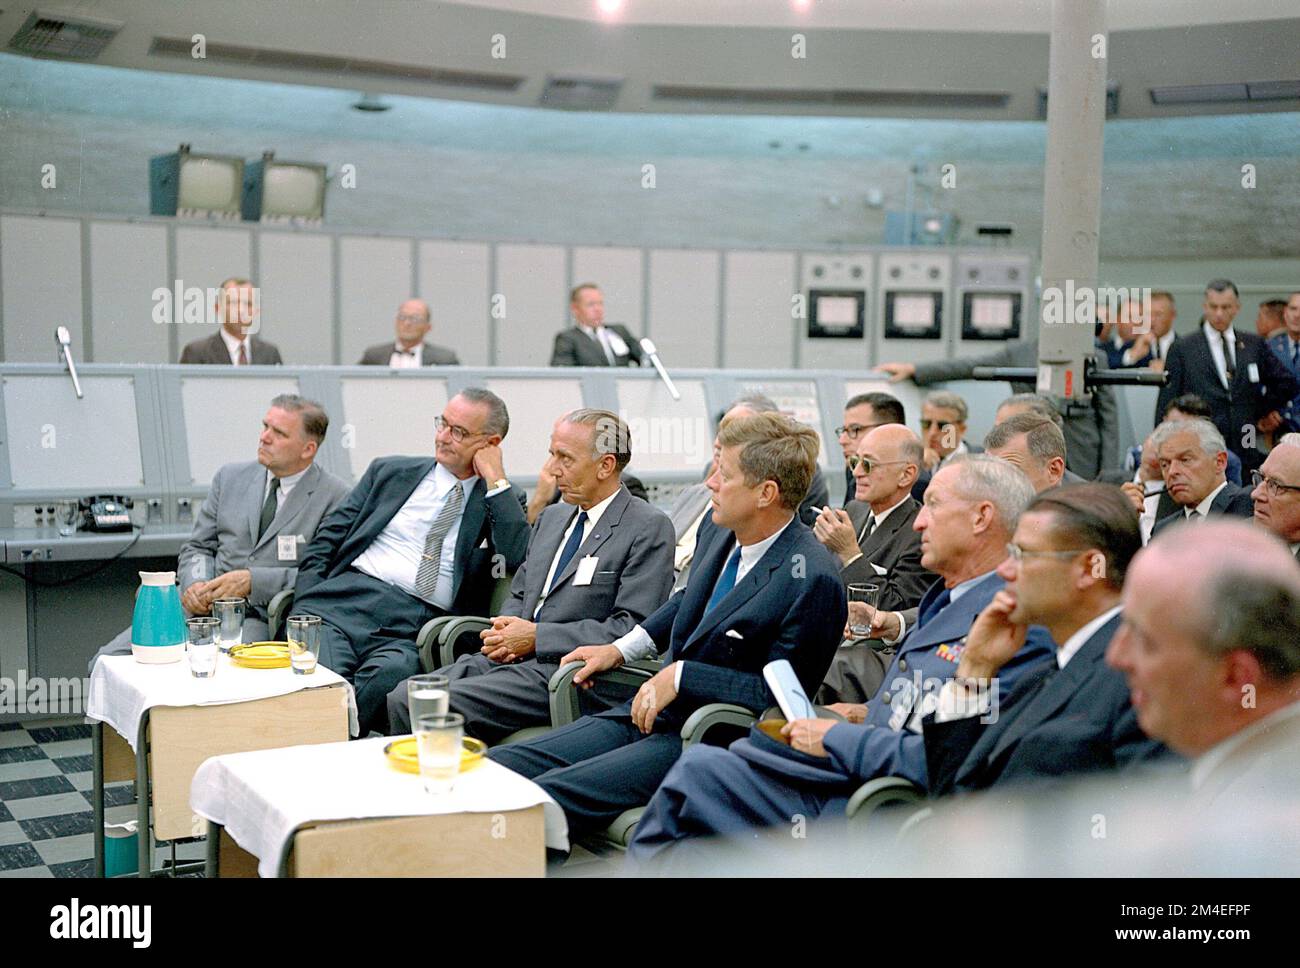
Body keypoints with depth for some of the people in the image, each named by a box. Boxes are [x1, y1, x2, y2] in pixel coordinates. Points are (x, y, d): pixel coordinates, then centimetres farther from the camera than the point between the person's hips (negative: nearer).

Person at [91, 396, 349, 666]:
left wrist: (251, 582, -16)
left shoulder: (333, 497, -1)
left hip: (260, 616, -5)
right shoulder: (230, 477, 15)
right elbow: (197, 548, 18)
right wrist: (194, 583, -5)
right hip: (200, 606, 5)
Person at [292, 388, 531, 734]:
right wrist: (307, 608, 0)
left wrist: (496, 480, -2)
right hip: (343, 604, 2)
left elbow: (521, 560, -7)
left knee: (388, 675, -35)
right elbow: (323, 545, 16)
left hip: (416, 631, -2)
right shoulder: (390, 472, 20)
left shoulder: (501, 501, 15)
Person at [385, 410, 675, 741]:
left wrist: (537, 636, -13)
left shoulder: (649, 528, -5)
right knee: (401, 698, -13)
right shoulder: (551, 517, 20)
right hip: (509, 659, 8)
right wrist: (504, 634, 1)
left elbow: (632, 628, -13)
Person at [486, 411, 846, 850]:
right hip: (652, 709, 8)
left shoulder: (812, 580, -20)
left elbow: (778, 694, -17)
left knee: (548, 796, -25)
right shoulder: (718, 530, 5)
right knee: (496, 765, -4)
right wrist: (621, 649, 17)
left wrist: (680, 676, -17)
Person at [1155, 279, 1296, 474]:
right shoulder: (1182, 350, 3)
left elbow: (1286, 383, 20)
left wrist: (1264, 412, 14)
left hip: (1248, 455, 3)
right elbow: (1167, 405, 1)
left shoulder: (1254, 345, 11)